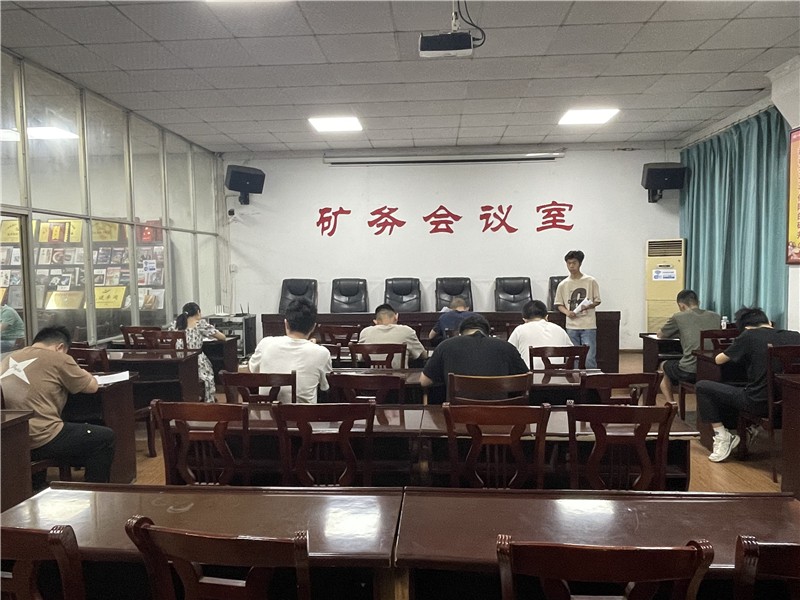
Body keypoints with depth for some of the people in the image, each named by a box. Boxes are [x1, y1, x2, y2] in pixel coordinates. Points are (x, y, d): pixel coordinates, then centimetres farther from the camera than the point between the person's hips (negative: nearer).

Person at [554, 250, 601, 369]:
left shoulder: (590, 281, 0)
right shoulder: (563, 285, 5)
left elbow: (597, 301, 5)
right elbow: (559, 304, 10)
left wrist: (588, 306, -16)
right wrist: (567, 312, -10)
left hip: (588, 326, -2)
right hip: (571, 326, 2)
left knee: (589, 359, -6)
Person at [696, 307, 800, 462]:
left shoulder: (748, 336, -6)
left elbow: (718, 360, 4)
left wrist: (738, 353, 23)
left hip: (759, 403, -6)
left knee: (702, 387, 8)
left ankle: (722, 436, 6)